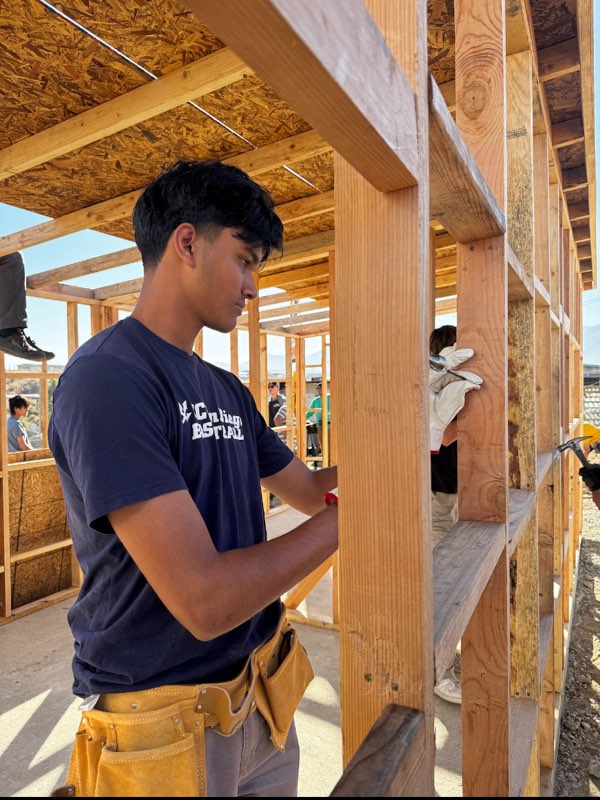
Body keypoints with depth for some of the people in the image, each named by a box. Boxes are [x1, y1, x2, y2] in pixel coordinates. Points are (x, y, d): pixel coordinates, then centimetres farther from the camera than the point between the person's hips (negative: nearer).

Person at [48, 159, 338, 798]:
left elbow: (309, 490, 13)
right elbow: (204, 600, -27)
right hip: (164, 725, -7)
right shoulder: (107, 378, -22)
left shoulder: (229, 391, 4)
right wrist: (351, 511, -17)